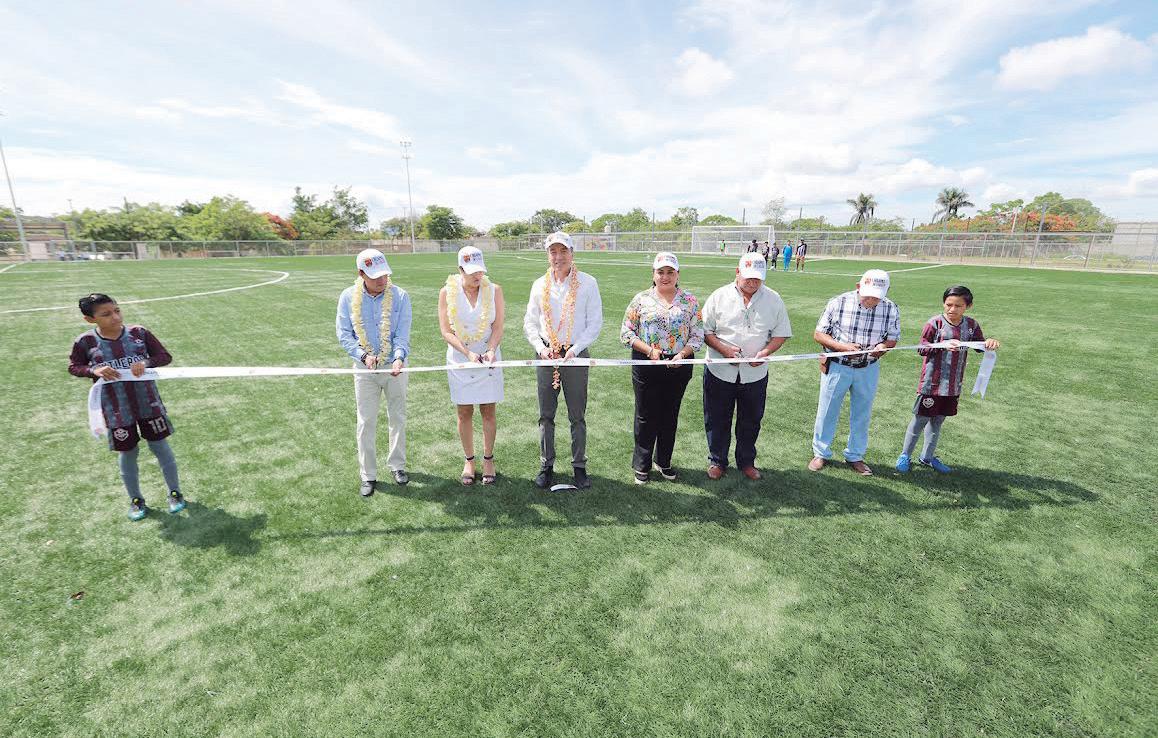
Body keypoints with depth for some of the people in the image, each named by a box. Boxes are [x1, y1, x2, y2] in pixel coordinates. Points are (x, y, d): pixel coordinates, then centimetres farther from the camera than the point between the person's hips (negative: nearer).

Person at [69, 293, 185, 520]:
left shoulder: (139, 333, -8)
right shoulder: (85, 342, -8)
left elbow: (165, 357, -3)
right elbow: (73, 367, 6)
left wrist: (146, 362, -23)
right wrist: (94, 370, -16)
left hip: (148, 403, 0)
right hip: (116, 410, 0)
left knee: (160, 447, 8)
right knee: (127, 453, 12)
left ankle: (175, 493, 26)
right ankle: (135, 500, 32)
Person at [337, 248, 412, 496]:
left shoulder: (400, 296, -11)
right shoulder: (348, 297, -7)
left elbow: (402, 334, -12)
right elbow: (344, 334, -3)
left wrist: (399, 357, -31)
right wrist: (363, 355, -19)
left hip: (394, 366, 0)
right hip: (365, 368, 1)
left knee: (397, 417, 12)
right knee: (366, 422, 5)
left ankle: (397, 465, 30)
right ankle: (368, 475, 18)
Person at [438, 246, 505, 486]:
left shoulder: (494, 290, -3)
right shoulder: (447, 293, -4)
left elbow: (498, 327, -5)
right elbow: (446, 332, -8)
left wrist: (491, 350, -23)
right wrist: (468, 353, -21)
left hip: (488, 358, 0)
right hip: (459, 359, 0)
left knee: (488, 412, 5)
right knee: (464, 413, 7)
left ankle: (488, 459, 22)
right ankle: (469, 461, 24)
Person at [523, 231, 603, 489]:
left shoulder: (588, 283, -2)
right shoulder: (540, 285, 7)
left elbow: (595, 323, -4)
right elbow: (530, 323, 9)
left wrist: (574, 350, -14)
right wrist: (540, 347, -8)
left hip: (576, 355, -2)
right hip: (546, 355, 3)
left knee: (577, 416, 6)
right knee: (546, 415, 9)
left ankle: (579, 466, 20)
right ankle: (546, 466, 22)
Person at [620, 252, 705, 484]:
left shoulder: (690, 301, 4)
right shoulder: (641, 299, 0)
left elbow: (698, 335, 3)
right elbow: (626, 333, -2)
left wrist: (682, 354, -15)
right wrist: (649, 350, -15)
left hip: (679, 366, 2)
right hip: (646, 365, -2)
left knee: (670, 415, 14)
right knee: (646, 416, 6)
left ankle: (664, 461, 33)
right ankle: (642, 465, 23)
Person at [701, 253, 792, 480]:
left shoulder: (773, 299, 1)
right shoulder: (720, 296, -4)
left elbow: (781, 334, 5)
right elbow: (705, 330, -2)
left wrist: (765, 352, -13)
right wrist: (724, 349, -17)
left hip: (755, 374, 2)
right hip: (720, 371, -1)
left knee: (751, 421, 15)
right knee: (717, 420, 10)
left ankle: (746, 461, 35)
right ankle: (717, 461, 29)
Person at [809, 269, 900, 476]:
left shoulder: (890, 309, -7)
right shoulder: (838, 303, -13)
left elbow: (893, 338, 3)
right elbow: (819, 334, -9)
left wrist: (882, 346, -21)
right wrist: (842, 346, -24)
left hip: (868, 369, 2)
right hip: (836, 366, -2)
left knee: (861, 414, 14)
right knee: (827, 412, 9)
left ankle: (855, 456, 33)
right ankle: (821, 453, 27)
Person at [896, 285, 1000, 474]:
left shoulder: (971, 325, 1)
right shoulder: (935, 323, -12)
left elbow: (980, 345, 11)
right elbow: (922, 349, -11)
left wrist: (990, 342, -12)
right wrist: (944, 345, -27)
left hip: (953, 385, 5)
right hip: (932, 382, -5)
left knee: (938, 421, 17)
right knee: (921, 419, 4)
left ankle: (927, 456, 32)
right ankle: (905, 455, 20)